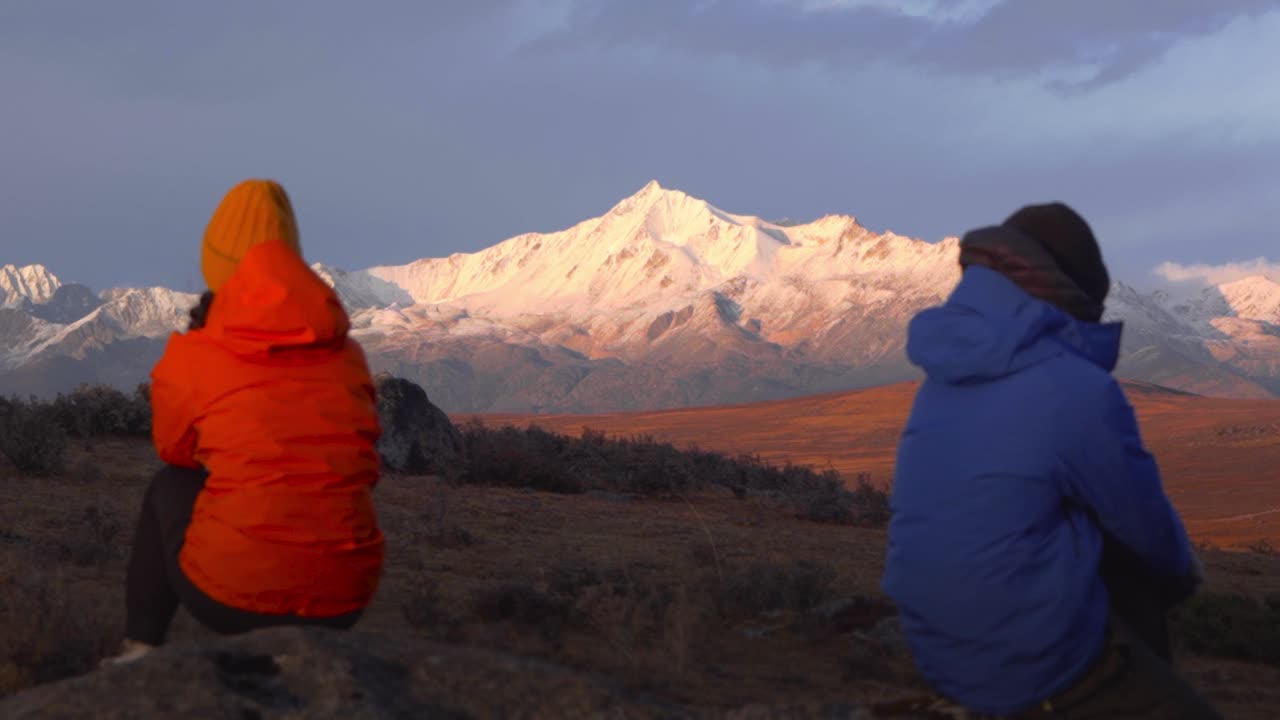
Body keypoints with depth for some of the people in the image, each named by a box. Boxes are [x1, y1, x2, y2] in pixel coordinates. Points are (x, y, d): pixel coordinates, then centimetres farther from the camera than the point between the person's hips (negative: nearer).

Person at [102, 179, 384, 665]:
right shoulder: (348, 355, 6)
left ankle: (141, 650, 29)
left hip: (234, 595, -2)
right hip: (341, 600, 3)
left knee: (170, 487, 28)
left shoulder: (188, 359, -3)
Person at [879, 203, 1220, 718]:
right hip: (1034, 666, -8)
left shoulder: (950, 377, 3)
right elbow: (1145, 525, -4)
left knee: (1130, 561, 23)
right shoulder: (1077, 389, -20)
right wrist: (1183, 571, 19)